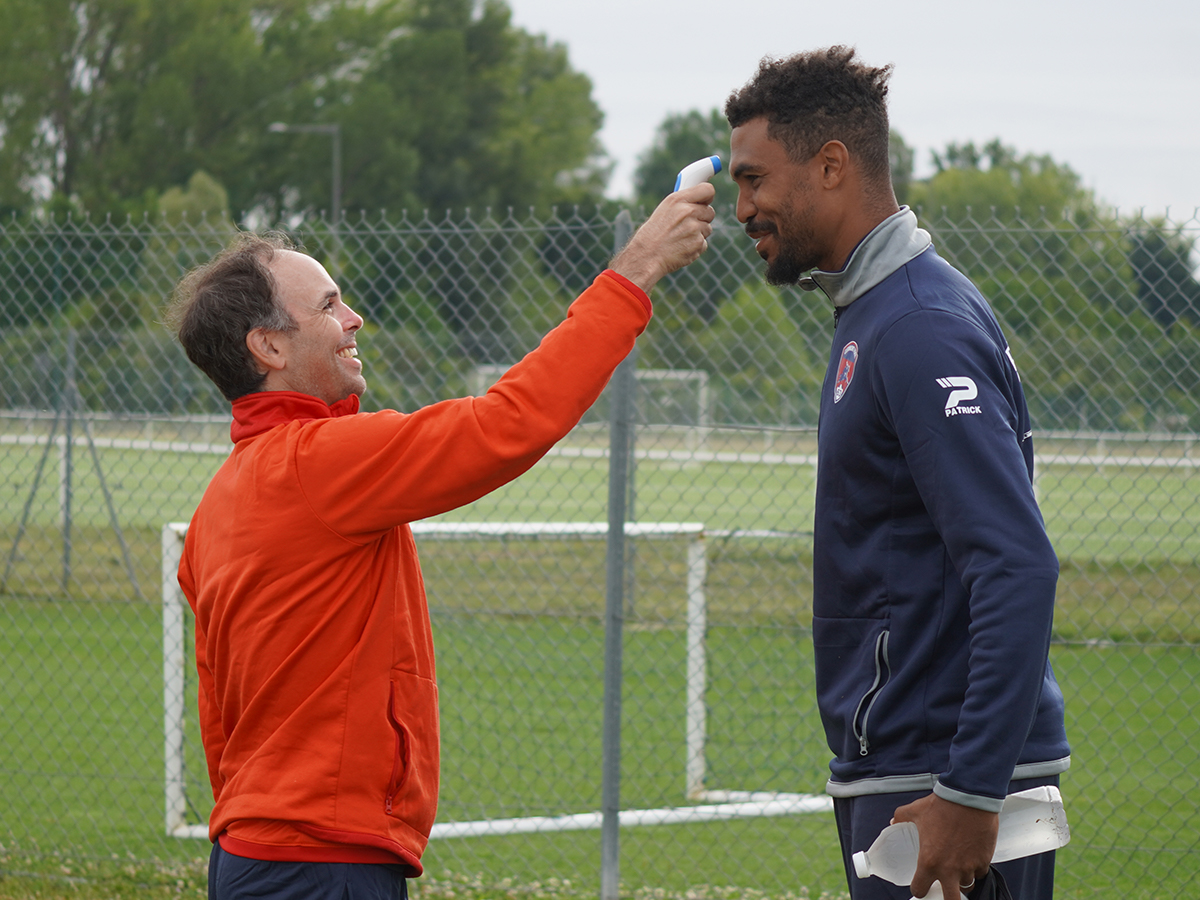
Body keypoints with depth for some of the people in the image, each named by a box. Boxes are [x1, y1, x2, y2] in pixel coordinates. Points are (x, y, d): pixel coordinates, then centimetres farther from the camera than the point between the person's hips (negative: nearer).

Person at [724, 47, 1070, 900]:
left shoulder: (922, 330, -16)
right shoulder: (874, 316, 15)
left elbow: (1019, 569, -23)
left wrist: (971, 795, -26)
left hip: (946, 789, -10)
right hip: (892, 772, 10)